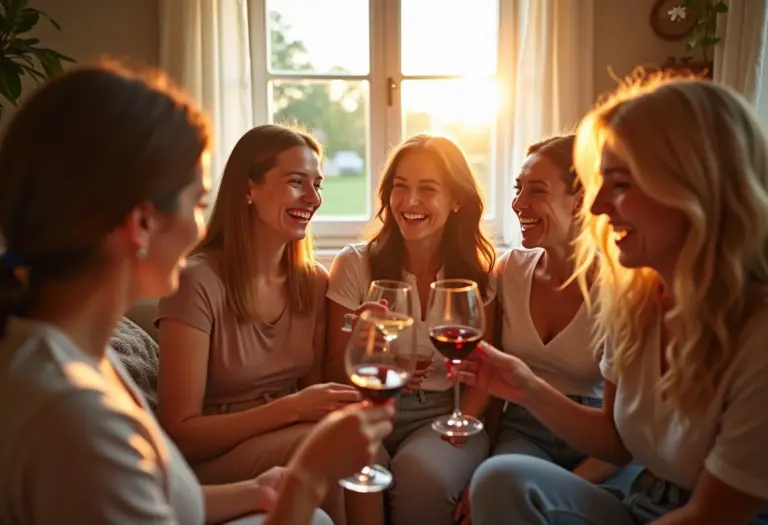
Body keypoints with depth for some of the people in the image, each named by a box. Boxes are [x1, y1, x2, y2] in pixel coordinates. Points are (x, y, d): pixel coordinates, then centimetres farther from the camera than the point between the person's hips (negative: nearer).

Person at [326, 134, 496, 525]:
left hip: (446, 415, 1)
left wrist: (467, 415, -12)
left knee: (422, 475, -33)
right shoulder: (355, 264, 0)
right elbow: (335, 370, 3)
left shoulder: (478, 271, 4)